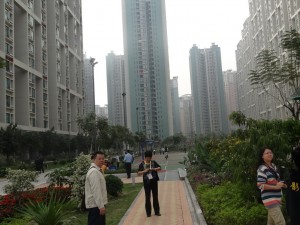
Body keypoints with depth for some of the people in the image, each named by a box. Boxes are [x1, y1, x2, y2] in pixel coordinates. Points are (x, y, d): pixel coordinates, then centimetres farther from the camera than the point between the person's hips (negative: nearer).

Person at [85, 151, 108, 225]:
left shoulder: (96, 170, 15)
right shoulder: (94, 172, -19)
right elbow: (96, 191, -24)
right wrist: (101, 206, -24)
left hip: (97, 204, 11)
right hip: (95, 205, -11)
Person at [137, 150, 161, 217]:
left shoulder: (154, 162, 1)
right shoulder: (142, 164, -3)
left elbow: (159, 168, 1)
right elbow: (138, 173, -3)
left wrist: (154, 169, -17)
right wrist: (144, 171, -20)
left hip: (154, 181, 2)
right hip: (146, 182, -1)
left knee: (155, 196, 9)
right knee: (147, 197, 5)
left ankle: (157, 211, 19)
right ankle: (148, 212, 15)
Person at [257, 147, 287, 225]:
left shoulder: (274, 166, 12)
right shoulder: (262, 169, -15)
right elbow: (260, 185, -20)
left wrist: (282, 184, 5)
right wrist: (276, 187, -21)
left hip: (276, 198, 9)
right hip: (269, 199, -9)